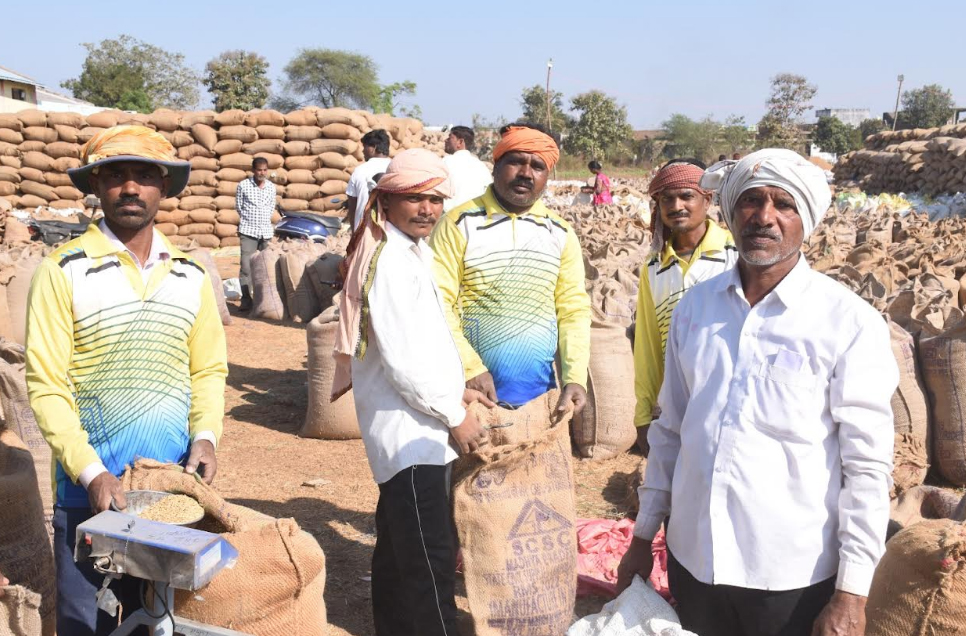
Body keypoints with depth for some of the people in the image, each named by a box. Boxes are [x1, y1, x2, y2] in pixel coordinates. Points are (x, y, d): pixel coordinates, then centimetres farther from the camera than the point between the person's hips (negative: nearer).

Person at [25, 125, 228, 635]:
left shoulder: (191, 275, 5)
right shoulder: (64, 271, -7)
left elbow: (209, 369, 8)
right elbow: (46, 384, -9)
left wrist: (205, 435, -8)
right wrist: (89, 471, -17)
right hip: (89, 486, -3)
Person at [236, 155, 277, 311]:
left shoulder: (271, 187, 6)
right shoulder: (243, 186, -5)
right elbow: (238, 206, 5)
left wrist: (264, 220, 11)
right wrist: (249, 220, 9)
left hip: (266, 231, 4)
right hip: (248, 231, -3)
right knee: (246, 266, -9)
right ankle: (246, 300, -5)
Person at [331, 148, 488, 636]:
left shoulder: (412, 252, 13)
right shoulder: (391, 259, -17)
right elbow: (400, 356, -21)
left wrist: (452, 391, 13)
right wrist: (454, 414, -14)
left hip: (411, 426, 10)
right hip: (409, 429, -10)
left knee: (398, 548, 20)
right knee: (429, 558, -8)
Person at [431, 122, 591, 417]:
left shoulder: (561, 234, 7)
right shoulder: (460, 223, -4)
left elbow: (574, 309, 4)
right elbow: (437, 302, -10)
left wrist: (576, 377, -8)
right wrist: (469, 367, -19)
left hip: (539, 391, 3)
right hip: (472, 388, -3)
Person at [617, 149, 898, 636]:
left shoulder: (850, 323, -10)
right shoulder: (695, 306, 1)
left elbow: (868, 465, -10)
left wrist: (852, 593, -11)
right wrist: (644, 534, 11)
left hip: (792, 575, -3)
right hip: (692, 557, 4)